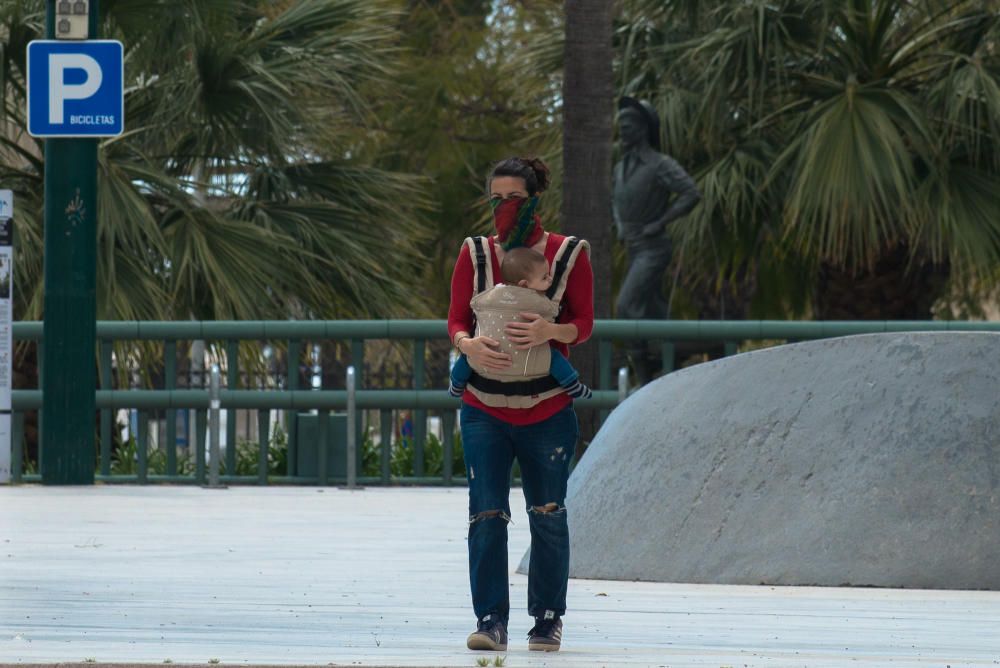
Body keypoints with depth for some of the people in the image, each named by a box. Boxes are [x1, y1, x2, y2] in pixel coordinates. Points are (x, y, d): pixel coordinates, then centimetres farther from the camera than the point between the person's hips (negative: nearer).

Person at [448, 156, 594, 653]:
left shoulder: (568, 254, 1)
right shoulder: (475, 254, 5)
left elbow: (584, 324, -1)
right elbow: (456, 319, 1)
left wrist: (548, 331, -23)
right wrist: (468, 344, -23)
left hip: (547, 409, -1)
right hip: (485, 409, 1)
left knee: (548, 515, 4)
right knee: (487, 514, -9)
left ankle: (548, 621, 13)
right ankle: (491, 621, -8)